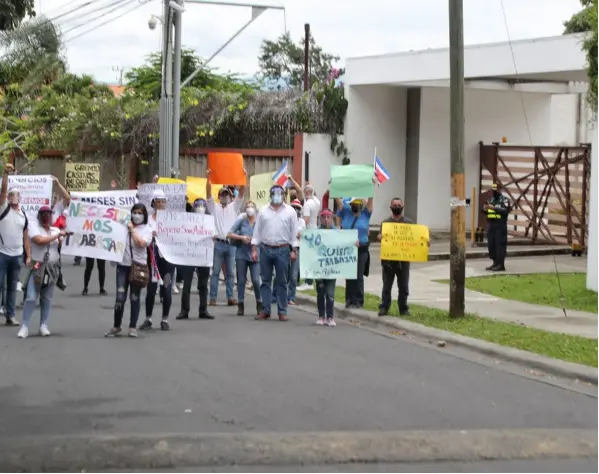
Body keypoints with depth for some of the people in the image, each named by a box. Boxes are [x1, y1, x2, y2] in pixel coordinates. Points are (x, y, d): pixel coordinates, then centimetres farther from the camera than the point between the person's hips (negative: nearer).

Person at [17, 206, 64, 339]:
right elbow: (40, 241, -21)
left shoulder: (56, 230, 11)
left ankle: (43, 326, 14)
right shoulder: (34, 228, -4)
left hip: (52, 267, 4)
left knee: (47, 298, 9)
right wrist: (57, 235, -15)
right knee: (31, 298, -9)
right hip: (37, 267, -4)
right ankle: (25, 326, -6)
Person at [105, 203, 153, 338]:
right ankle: (116, 326, 11)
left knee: (135, 298, 4)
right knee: (120, 297, -2)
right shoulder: (125, 226, 7)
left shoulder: (147, 229, 3)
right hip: (123, 265, 1)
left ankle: (133, 327, 11)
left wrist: (132, 229, -10)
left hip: (138, 266, -1)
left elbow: (141, 243, -15)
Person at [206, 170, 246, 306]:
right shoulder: (214, 207, 9)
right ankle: (213, 298, 2)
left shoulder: (234, 207, 13)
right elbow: (208, 193, -4)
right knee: (215, 272, 1)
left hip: (231, 244, 2)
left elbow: (241, 193, 2)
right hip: (218, 243, -2)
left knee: (230, 273, 4)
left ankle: (230, 298, 6)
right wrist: (208, 179, -19)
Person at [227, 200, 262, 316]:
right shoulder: (241, 221, 4)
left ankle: (259, 305, 6)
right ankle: (240, 306, 13)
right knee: (241, 280, 5)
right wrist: (241, 238, -11)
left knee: (256, 280, -9)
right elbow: (229, 234, 0)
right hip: (242, 254, 1)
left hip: (255, 255, -1)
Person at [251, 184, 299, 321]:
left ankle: (282, 311, 6)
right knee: (265, 281, 5)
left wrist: (294, 250, -4)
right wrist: (254, 249, 2)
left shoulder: (290, 211, 3)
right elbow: (257, 231, 8)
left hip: (282, 250, -2)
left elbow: (294, 232, 1)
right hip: (265, 249, 2)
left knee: (282, 282, 2)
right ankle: (265, 310, 10)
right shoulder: (263, 211, 8)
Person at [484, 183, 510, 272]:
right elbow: (487, 213, 21)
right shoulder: (491, 200, 19)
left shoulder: (504, 200, -4)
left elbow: (505, 211, -19)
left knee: (500, 245, -9)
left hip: (500, 226, -8)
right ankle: (495, 263, 15)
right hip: (490, 225, 8)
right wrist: (485, 209, -2)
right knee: (491, 245, 8)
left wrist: (494, 208, -25)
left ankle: (501, 265, -8)